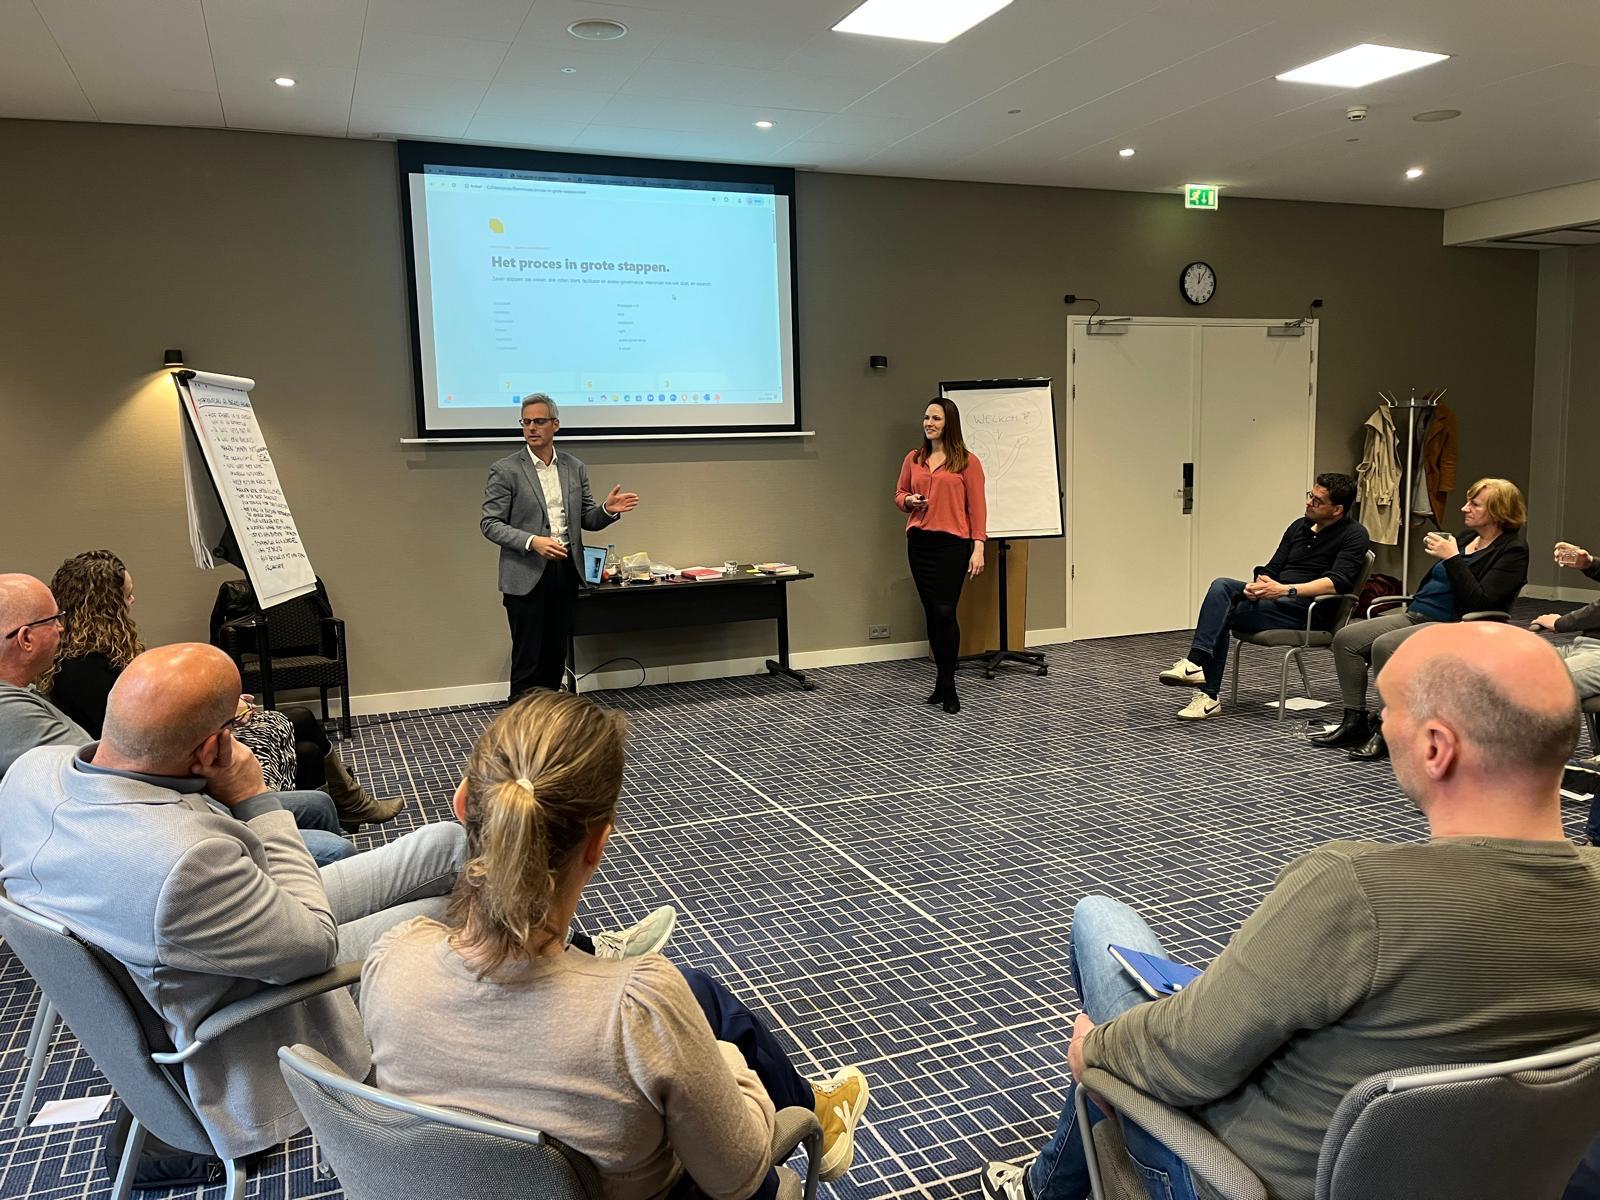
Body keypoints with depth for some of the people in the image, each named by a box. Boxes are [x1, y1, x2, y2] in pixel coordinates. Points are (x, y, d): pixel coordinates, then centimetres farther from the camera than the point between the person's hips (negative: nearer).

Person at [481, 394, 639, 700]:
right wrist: (532, 542, -23)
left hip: (565, 572, 4)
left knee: (556, 655, 12)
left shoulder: (575, 468, 9)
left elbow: (586, 519, 12)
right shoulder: (505, 470, -5)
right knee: (527, 658, -1)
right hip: (526, 575, -4)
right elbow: (490, 523, -8)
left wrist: (607, 510, -10)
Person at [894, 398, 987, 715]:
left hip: (953, 544, -4)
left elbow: (977, 507, -3)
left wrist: (978, 547, -10)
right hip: (919, 543, 4)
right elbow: (899, 495, 19)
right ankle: (942, 681, 19)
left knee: (945, 612, -9)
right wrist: (908, 501, -4)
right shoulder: (913, 459, 10)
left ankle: (947, 687, 2)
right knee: (931, 613, 8)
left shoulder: (967, 461, -1)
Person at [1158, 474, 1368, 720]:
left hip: (1307, 610, -7)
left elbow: (1338, 582, -18)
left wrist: (1286, 590, -29)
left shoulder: (1354, 535, -4)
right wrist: (1260, 584, -10)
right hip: (1276, 598, 7)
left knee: (1224, 613, -24)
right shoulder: (1299, 527, 18)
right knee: (1221, 586, -22)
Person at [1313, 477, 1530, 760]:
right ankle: (1355, 720, -3)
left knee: (1384, 646, -32)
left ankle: (1390, 730, -19)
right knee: (1345, 638, -8)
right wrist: (1437, 556, 8)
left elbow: (1480, 603, -19)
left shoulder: (1512, 550, -6)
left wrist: (1452, 558, -19)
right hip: (1415, 615, 9)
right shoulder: (1467, 537, 18)